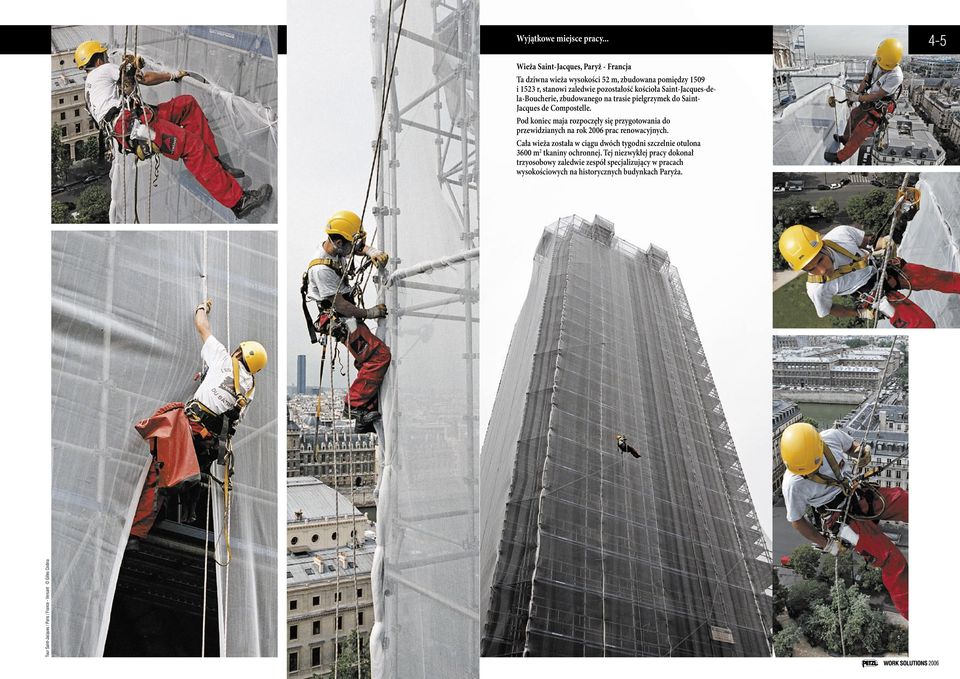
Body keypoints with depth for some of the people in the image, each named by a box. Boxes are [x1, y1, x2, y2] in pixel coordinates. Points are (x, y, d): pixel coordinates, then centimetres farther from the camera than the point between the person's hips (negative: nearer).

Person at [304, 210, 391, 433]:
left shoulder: (336, 247, 0)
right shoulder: (321, 269, -25)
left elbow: (360, 247, 20)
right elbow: (339, 305, -21)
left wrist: (372, 252, -3)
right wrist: (369, 313, -11)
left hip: (346, 316, 10)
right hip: (340, 320, -10)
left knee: (368, 362, 11)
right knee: (380, 354, -19)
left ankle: (365, 419, 18)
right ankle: (354, 404, -10)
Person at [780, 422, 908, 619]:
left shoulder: (832, 436, -13)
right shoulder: (793, 484, -22)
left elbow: (854, 447, 12)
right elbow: (796, 520, -5)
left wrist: (862, 454, -11)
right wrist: (826, 544, -2)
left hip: (862, 494, 5)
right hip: (842, 518, -5)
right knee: (891, 559, -18)